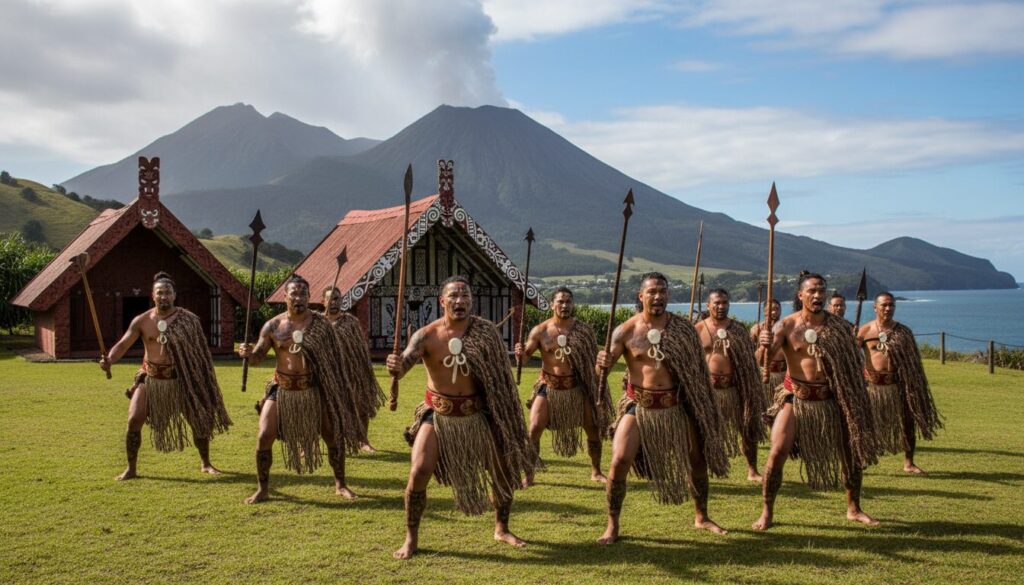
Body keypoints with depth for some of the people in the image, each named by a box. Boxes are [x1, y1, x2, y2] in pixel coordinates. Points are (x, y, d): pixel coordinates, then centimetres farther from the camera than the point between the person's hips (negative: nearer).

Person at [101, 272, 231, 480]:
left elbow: (200, 351, -2)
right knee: (134, 420, -10)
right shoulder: (142, 321, -5)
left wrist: (204, 381, -3)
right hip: (150, 379, 1)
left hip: (180, 380, 0)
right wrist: (109, 360, -28)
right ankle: (131, 468, 8)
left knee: (200, 420, 4)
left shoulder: (188, 320, -8)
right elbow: (123, 344, -7)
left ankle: (205, 464, 27)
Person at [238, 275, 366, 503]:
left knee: (333, 436, 4)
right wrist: (247, 353, -23)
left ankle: (340, 485, 25)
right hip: (281, 390, 0)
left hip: (314, 390, 0)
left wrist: (339, 388, -3)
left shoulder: (320, 323, -5)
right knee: (264, 436, -7)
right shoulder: (273, 326, -3)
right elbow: (257, 357, 1)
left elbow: (335, 357, 1)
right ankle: (262, 489, 12)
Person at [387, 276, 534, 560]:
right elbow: (403, 364, -28)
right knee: (419, 473, -15)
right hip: (437, 416, -2)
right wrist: (395, 366, -52)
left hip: (478, 415, 2)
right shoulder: (426, 335, -13)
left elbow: (501, 375, -2)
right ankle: (411, 538, 6)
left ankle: (501, 529, 35)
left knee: (505, 470, 9)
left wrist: (506, 417, -2)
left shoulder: (486, 331, -9)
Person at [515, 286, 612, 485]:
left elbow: (594, 361, 2)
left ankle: (596, 472, 29)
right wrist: (520, 353, -34)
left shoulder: (584, 330, -4)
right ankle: (529, 475, 5)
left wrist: (599, 393, -1)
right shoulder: (540, 331, -7)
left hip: (577, 388, 1)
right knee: (534, 430, -10)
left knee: (594, 430, 7)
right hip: (549, 388, -1)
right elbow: (525, 356, -8)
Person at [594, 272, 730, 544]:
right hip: (638, 406, -2)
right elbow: (603, 368, -11)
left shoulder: (682, 328, -2)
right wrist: (602, 364, -36)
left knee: (697, 461, 14)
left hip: (676, 406, 3)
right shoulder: (626, 331, -8)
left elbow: (698, 368, 6)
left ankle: (701, 517, 38)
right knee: (619, 461, -15)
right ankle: (612, 526, 3)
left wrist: (706, 409, 6)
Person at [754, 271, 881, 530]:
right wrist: (765, 343, -48)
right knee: (777, 454, -11)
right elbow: (767, 354, -23)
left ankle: (853, 509, 31)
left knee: (853, 452, 9)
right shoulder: (787, 326, -8)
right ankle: (767, 513, 4)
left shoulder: (839, 326, 0)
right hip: (795, 399, -3)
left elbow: (855, 362, 7)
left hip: (831, 399, 3)